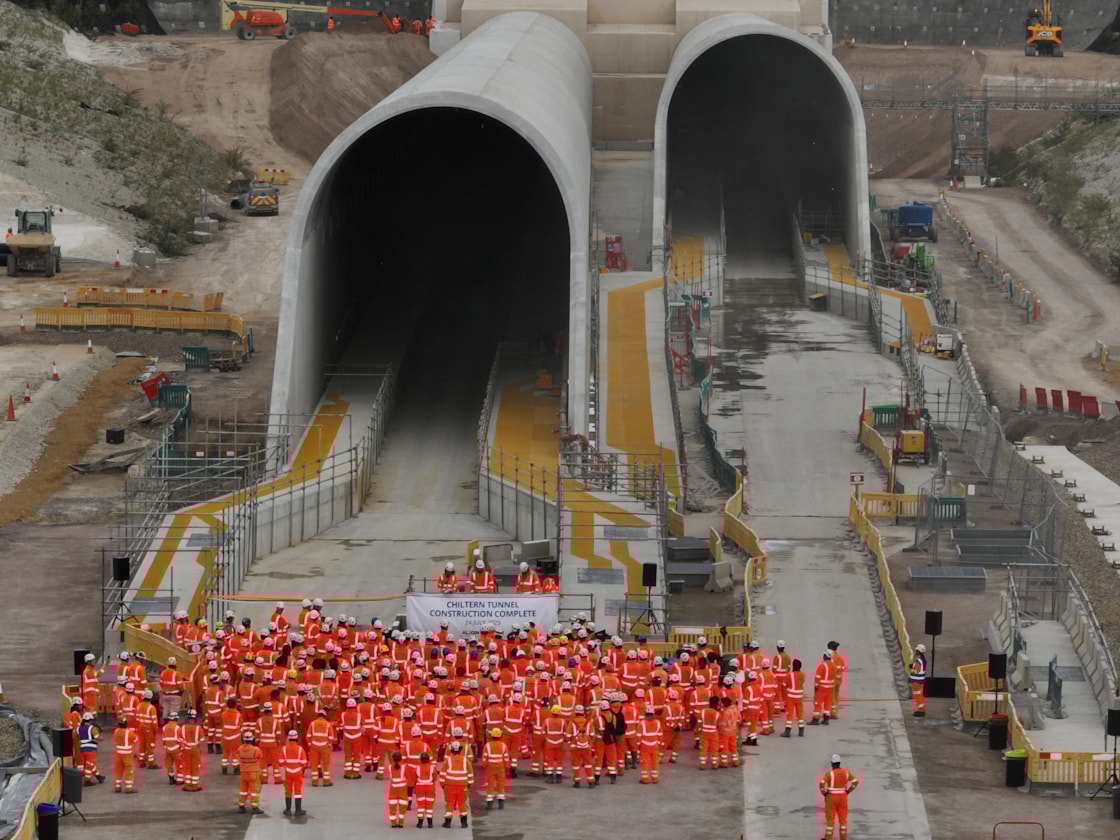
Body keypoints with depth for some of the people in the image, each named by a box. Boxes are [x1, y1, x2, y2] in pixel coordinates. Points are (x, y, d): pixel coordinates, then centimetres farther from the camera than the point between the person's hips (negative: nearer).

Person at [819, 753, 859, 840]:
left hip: (831, 797, -3)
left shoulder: (829, 773, -14)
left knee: (830, 819, 2)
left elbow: (822, 784, -25)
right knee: (843, 819, 11)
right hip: (843, 797, 3)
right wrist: (848, 791, 6)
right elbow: (855, 782, 0)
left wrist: (824, 793, -9)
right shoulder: (846, 772, -1)